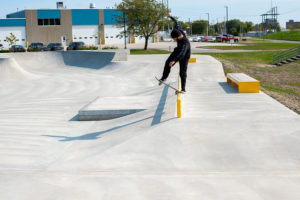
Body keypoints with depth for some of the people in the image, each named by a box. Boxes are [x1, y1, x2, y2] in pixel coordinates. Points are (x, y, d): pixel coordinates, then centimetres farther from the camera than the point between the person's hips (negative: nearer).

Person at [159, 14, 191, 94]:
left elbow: (182, 54, -52)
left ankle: (183, 89, 5)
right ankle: (164, 78, 3)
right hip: (178, 51, 7)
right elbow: (177, 23, -1)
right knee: (167, 63, -12)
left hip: (184, 56, -6)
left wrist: (174, 61, -63)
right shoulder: (179, 31, -22)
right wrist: (170, 17, 9)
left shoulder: (185, 43, -40)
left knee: (182, 72, -5)